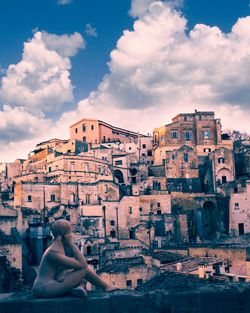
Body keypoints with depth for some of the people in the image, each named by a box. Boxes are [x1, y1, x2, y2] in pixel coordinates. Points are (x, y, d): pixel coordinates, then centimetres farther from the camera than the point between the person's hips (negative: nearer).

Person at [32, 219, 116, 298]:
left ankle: (79, 287, -7)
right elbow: (83, 264, -19)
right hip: (46, 290, -10)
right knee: (84, 269, -7)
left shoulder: (56, 248, 10)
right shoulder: (54, 253, -19)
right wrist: (71, 244, -15)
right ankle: (105, 287, 11)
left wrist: (63, 271, -6)